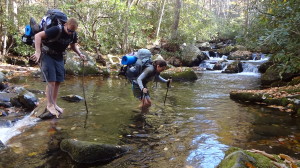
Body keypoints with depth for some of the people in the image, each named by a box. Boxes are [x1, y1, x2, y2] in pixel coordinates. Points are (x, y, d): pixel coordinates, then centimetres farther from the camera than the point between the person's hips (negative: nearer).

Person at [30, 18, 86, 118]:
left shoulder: (73, 34, -6)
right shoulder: (56, 30, -25)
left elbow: (73, 46, 13)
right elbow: (38, 36, -25)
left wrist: (80, 54, -5)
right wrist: (38, 52, -32)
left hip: (59, 57, 6)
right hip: (47, 56, -6)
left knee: (58, 81, 5)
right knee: (51, 82, -10)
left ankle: (54, 104, 18)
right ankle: (49, 105, 4)